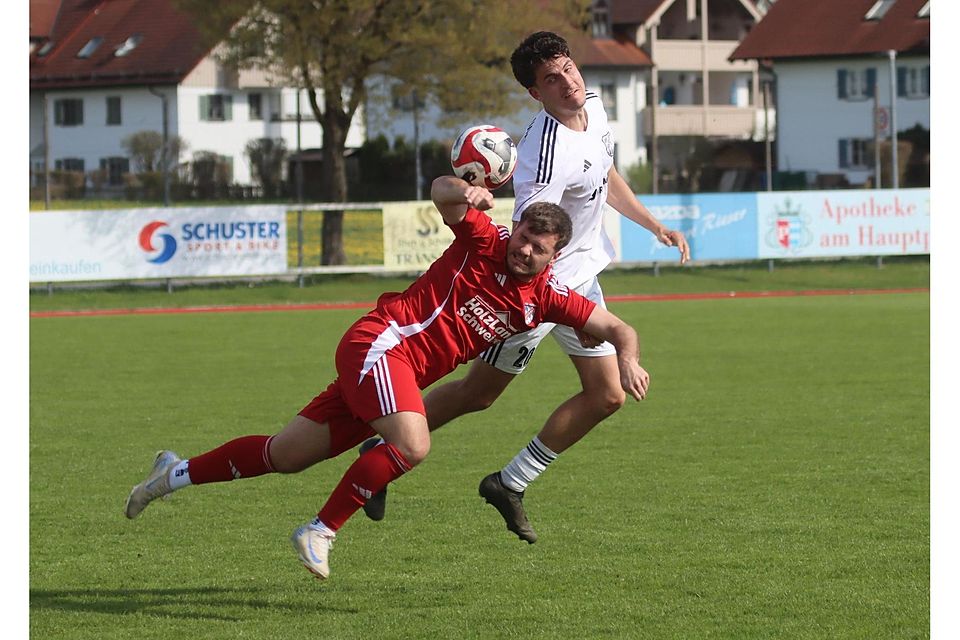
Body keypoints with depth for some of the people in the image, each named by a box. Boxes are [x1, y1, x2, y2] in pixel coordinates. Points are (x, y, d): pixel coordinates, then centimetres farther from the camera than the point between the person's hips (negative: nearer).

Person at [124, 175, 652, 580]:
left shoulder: (547, 298, 4)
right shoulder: (484, 239, -7)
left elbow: (616, 328, 6)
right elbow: (440, 191, -14)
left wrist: (628, 358, -13)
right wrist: (463, 192, -34)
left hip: (408, 375, 6)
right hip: (380, 340, -6)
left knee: (287, 456, 8)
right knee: (412, 444, -31)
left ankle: (177, 473, 23)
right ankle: (320, 532, -17)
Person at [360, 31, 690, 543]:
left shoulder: (593, 107, -1)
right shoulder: (547, 154, -31)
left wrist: (655, 226, 18)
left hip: (580, 275, 8)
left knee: (606, 396, 4)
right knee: (478, 393, 1)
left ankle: (510, 484, 14)